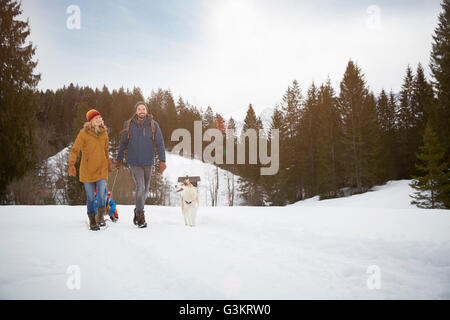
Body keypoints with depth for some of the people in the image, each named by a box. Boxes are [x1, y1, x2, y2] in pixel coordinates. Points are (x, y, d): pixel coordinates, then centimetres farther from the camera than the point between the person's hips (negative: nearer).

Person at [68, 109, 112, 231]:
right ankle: (92, 222, 21)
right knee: (90, 198, 5)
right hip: (87, 170, -2)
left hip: (101, 169, 3)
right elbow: (75, 150, -8)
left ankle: (100, 217, 15)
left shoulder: (104, 133, 5)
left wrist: (108, 165, 23)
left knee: (102, 196, -7)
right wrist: (71, 165, -20)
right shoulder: (84, 133, -8)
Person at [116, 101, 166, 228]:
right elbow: (123, 143, 9)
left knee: (145, 189, 12)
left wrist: (162, 160, -10)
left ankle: (137, 211, 33)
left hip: (148, 162, 2)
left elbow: (160, 143, -2)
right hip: (134, 162, -2)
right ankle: (141, 216, -1)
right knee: (140, 187, -12)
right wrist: (119, 159, 14)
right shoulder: (128, 125, -1)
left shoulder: (153, 125, -2)